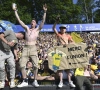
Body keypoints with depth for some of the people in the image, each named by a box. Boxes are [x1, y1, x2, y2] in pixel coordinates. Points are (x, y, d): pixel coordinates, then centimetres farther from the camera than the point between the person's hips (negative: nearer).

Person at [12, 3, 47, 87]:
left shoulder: (37, 29, 9)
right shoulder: (27, 28, 16)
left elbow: (43, 21, -3)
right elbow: (19, 20, 14)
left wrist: (45, 12, -13)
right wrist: (15, 11, 11)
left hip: (33, 48, -2)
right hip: (26, 48, 3)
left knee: (36, 65, -6)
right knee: (22, 65, -2)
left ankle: (35, 81, 9)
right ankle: (25, 81, 9)